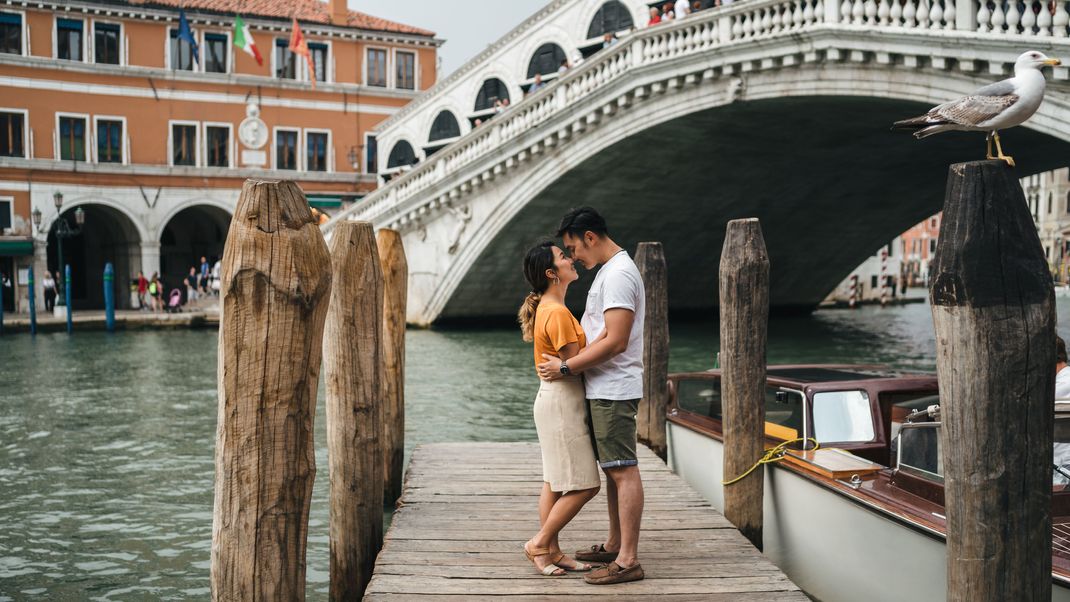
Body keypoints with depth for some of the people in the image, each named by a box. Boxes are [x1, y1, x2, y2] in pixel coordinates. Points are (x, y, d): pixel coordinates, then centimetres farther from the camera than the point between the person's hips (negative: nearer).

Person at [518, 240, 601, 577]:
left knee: (555, 482, 12)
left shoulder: (546, 308, 13)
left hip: (554, 400, 10)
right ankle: (539, 544, 4)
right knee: (584, 485, -4)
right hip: (562, 402, -10)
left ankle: (551, 552, 18)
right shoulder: (558, 313, -19)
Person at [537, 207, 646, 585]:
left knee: (623, 470, -8)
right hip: (604, 388, 11)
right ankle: (615, 545, 26)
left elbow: (615, 341, -23)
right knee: (613, 469, 16)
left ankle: (628, 561, -4)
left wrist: (566, 367, -17)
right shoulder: (609, 270, 17)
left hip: (613, 390, -11)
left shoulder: (618, 274, -16)